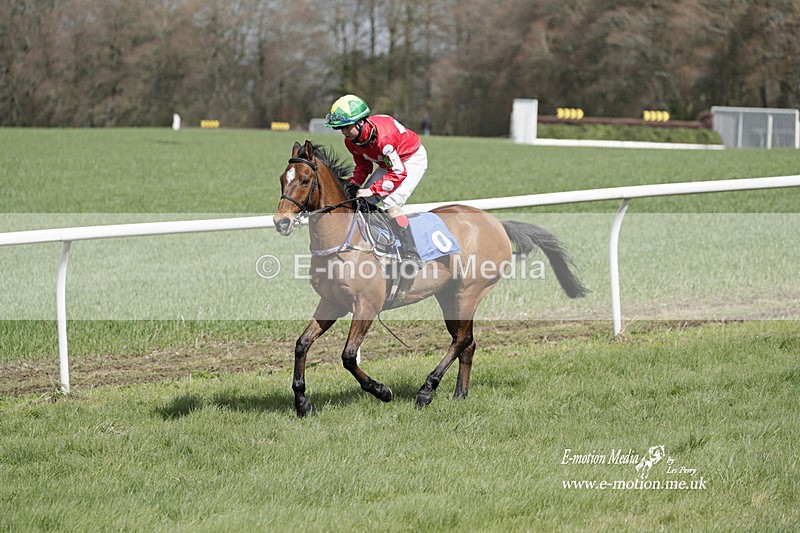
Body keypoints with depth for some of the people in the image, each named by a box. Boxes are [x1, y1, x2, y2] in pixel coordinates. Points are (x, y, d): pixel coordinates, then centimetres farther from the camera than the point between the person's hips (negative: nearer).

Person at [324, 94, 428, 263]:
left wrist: (372, 190, -35)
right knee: (363, 201, 0)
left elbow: (398, 173, -33)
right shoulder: (351, 140, -12)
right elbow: (363, 166, 4)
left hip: (413, 159, -9)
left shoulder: (383, 137, -38)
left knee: (391, 202, -25)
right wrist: (354, 183, -17)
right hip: (388, 163, 9)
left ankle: (410, 254, -26)